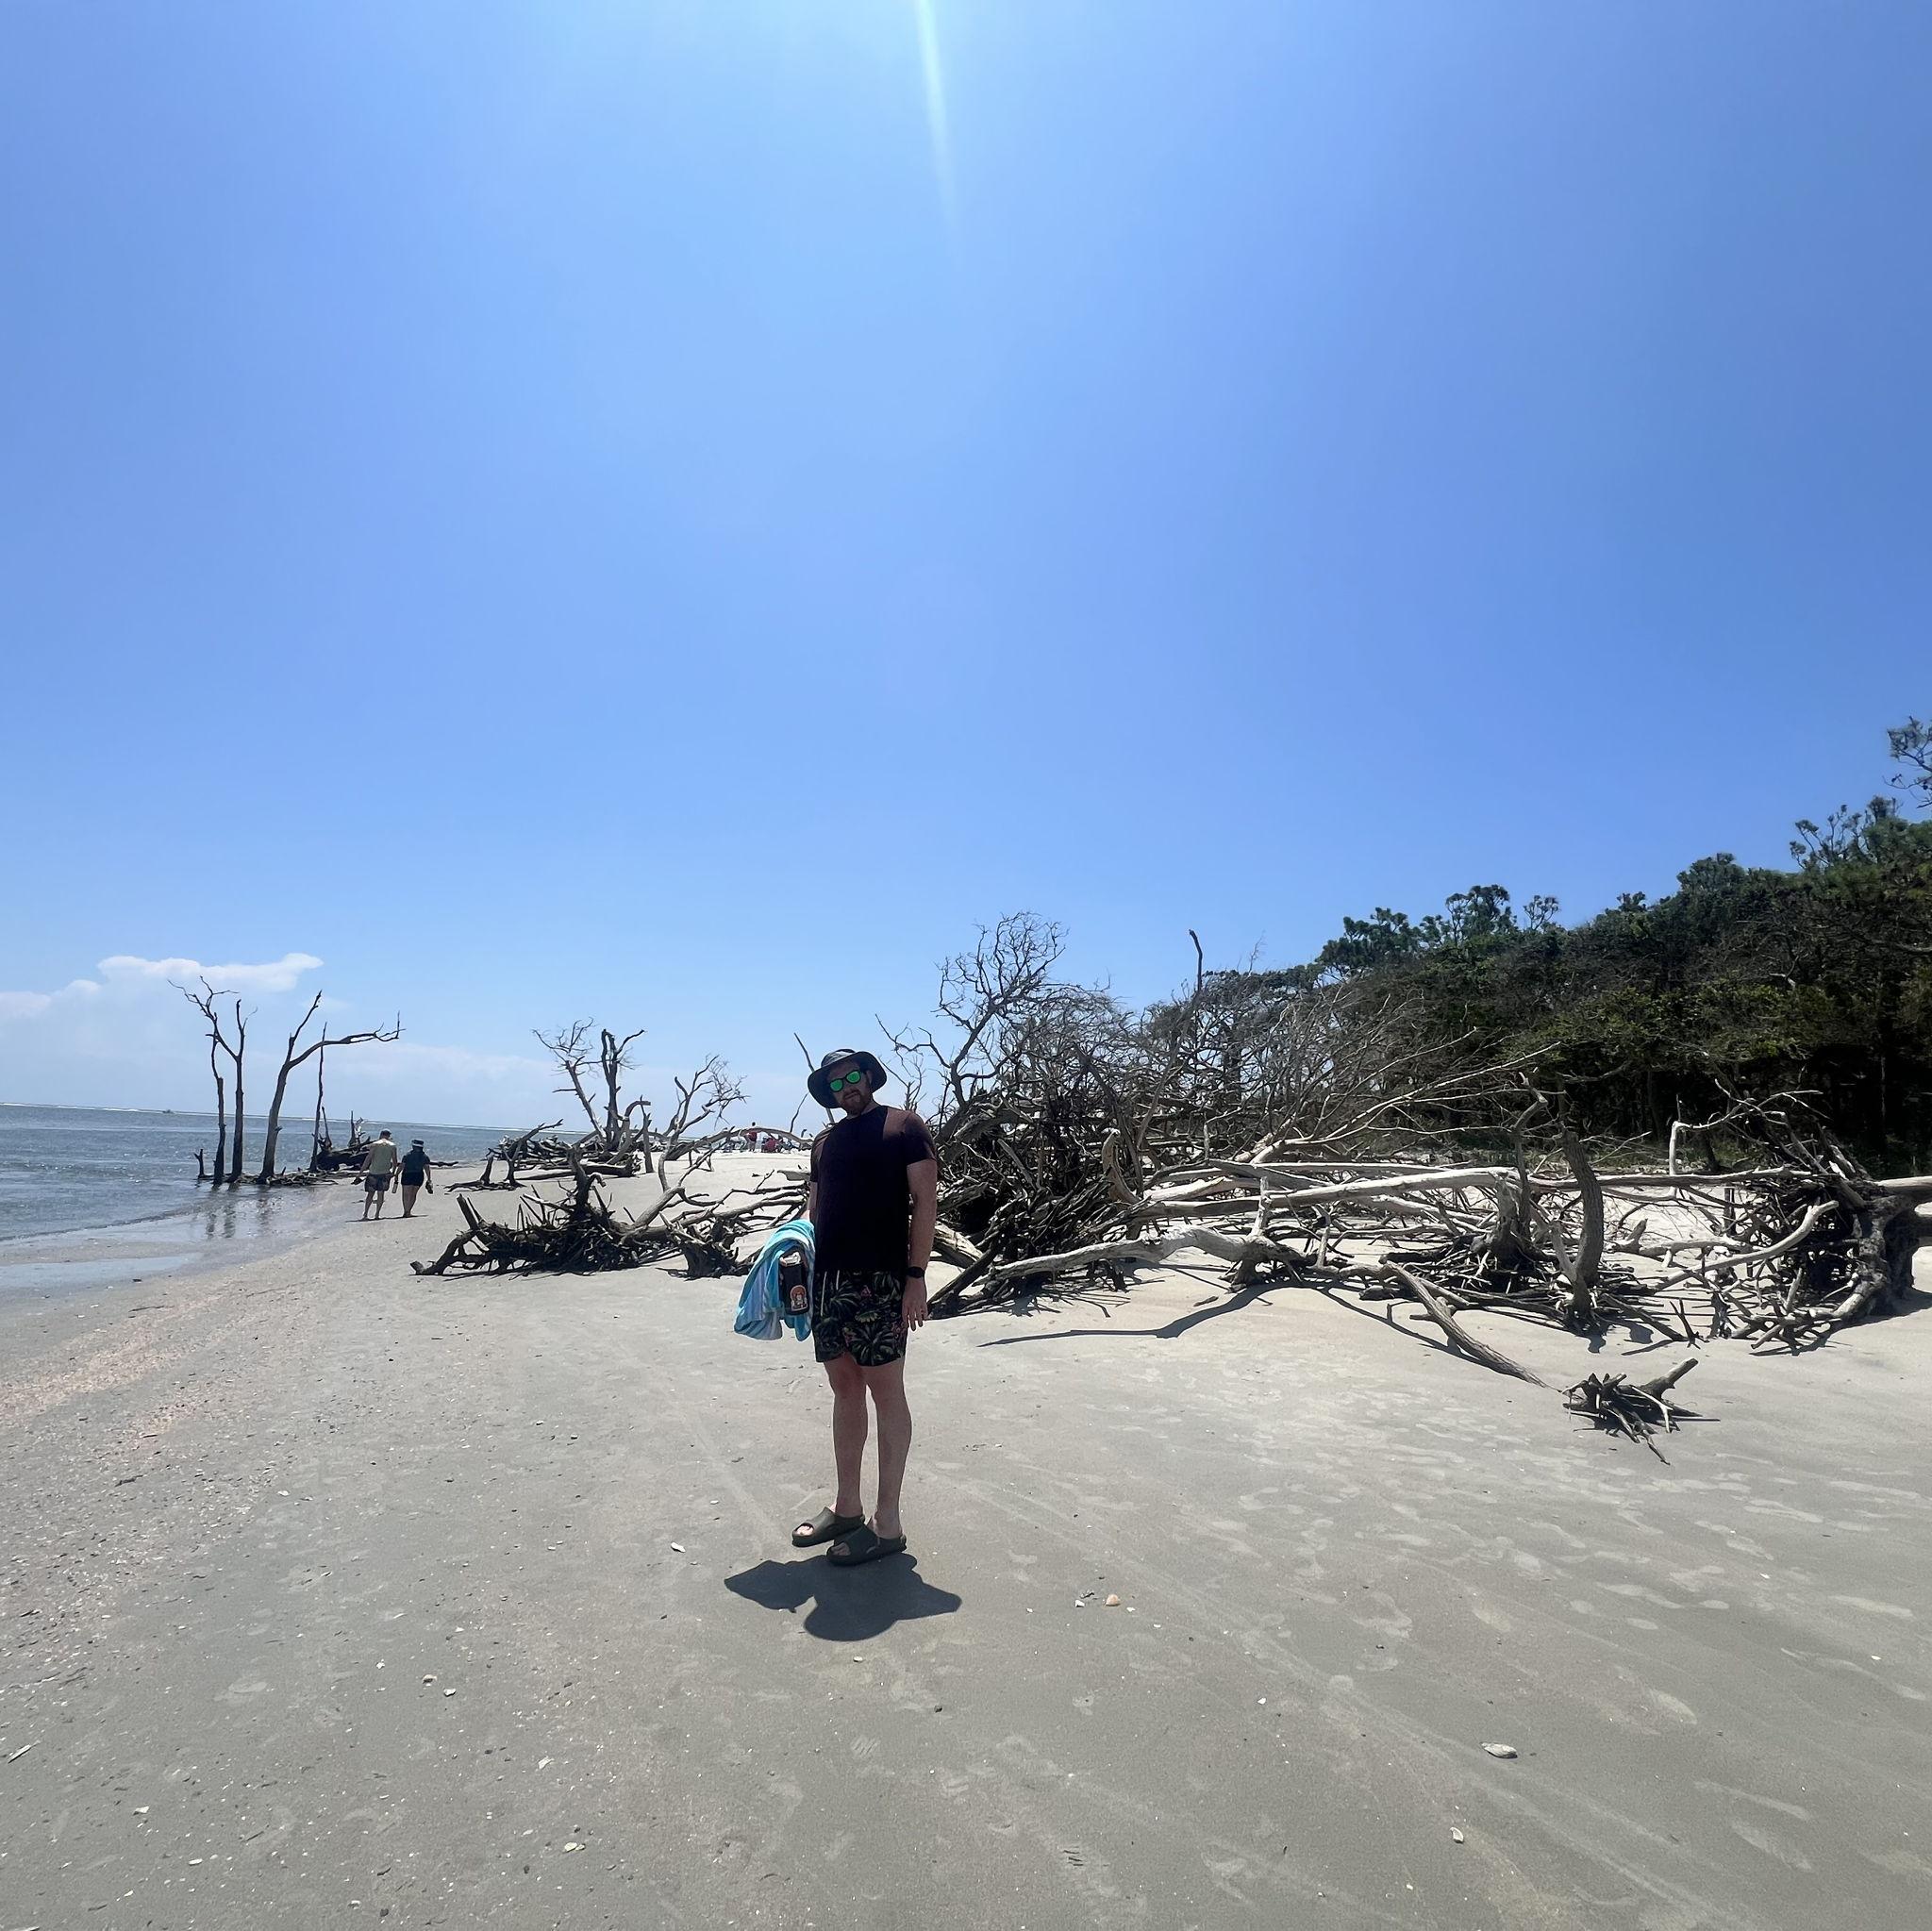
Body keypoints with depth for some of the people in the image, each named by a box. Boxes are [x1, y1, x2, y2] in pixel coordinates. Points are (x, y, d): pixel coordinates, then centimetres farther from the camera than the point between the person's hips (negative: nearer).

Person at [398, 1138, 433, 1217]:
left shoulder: (407, 1155, -2)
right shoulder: (425, 1156, 4)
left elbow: (402, 1166, -6)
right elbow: (427, 1168, 1)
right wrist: (429, 1180, 5)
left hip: (408, 1175, -3)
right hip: (419, 1176, 3)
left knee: (406, 1194, 2)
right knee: (413, 1194, 13)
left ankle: (406, 1211, -8)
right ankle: (408, 1211, 12)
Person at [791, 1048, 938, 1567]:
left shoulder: (904, 1126, -1)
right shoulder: (826, 1140, 17)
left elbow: (925, 1202, -6)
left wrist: (916, 1275, -12)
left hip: (880, 1280, -6)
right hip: (828, 1280, 6)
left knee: (885, 1391, 0)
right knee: (844, 1390, 13)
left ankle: (887, 1524, 9)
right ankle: (846, 1508, 25)